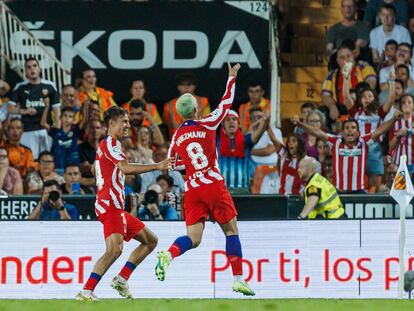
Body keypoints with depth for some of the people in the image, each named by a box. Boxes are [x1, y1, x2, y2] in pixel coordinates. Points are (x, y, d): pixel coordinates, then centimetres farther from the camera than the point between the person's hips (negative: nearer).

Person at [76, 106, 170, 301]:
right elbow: (126, 168, -22)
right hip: (110, 205, -11)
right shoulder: (110, 143, -8)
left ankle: (121, 280, 8)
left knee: (150, 240, 15)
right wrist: (156, 166, -21)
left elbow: (95, 169, 41)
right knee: (115, 249, -27)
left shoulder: (106, 144, 23)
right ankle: (86, 291, -31)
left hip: (116, 207, 11)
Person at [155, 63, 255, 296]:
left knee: (193, 239, -1)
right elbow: (226, 103, 8)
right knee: (231, 229, 7)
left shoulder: (177, 136, 10)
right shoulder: (207, 125, -1)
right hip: (213, 184, -3)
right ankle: (239, 279, 4)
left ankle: (169, 254, -32)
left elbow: (173, 164, 21)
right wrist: (232, 78, 19)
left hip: (192, 189, 4)